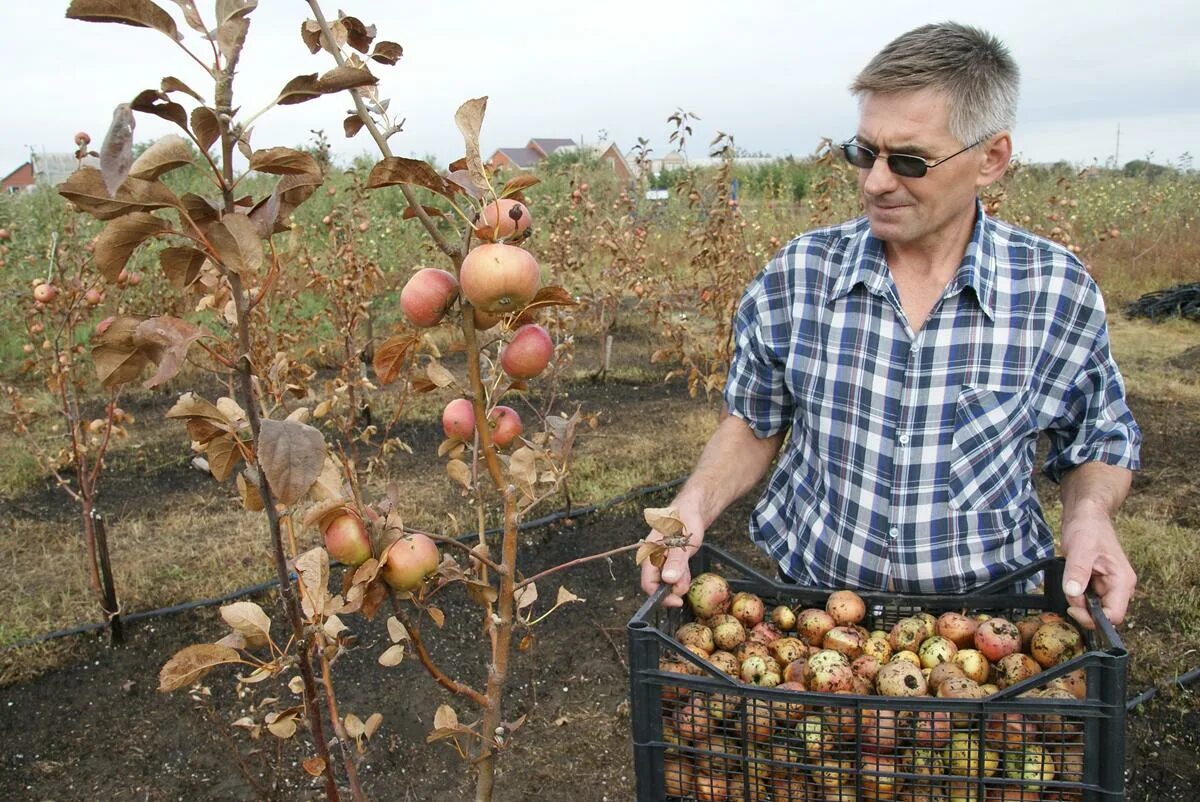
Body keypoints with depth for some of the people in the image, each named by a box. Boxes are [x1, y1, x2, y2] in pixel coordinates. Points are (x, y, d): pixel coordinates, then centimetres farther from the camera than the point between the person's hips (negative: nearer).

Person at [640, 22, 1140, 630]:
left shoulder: (1058, 292, -6)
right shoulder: (797, 275, -5)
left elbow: (1099, 445, 9)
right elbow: (754, 424, 7)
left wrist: (1088, 512, -12)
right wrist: (696, 501, -11)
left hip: (985, 620, 0)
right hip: (808, 598, 0)